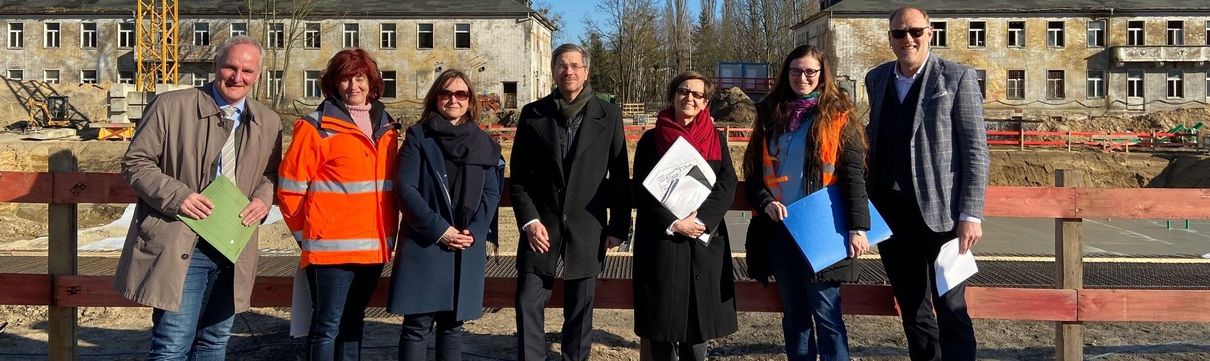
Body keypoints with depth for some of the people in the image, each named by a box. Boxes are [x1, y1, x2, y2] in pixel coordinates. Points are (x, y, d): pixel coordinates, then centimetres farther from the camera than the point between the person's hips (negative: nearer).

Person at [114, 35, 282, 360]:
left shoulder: (269, 123, 9)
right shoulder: (171, 106, -4)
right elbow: (135, 162, -2)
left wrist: (263, 198, -3)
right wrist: (177, 196, -17)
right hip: (179, 246, -4)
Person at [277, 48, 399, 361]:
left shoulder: (386, 127, 13)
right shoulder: (317, 127, -6)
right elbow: (291, 187, -6)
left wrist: (386, 234, 12)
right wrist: (307, 234, -1)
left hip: (373, 247, 6)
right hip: (331, 247, -6)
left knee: (352, 323, 16)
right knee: (328, 326, -1)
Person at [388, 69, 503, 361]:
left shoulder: (483, 144, 12)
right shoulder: (418, 136, 2)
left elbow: (492, 193, 6)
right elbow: (406, 189, -7)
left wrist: (474, 231, -10)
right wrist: (439, 229, -14)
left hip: (468, 247, 3)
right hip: (424, 244, -3)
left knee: (452, 322, 10)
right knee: (418, 323, -4)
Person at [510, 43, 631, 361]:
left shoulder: (608, 115, 2)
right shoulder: (533, 114, 3)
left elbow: (619, 176, 3)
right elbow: (518, 176, 2)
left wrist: (619, 226, 1)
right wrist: (529, 220, -8)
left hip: (587, 227, 0)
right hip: (541, 224, 1)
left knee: (580, 307, 8)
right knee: (529, 302, 0)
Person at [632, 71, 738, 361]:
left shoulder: (717, 139, 9)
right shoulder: (651, 139, 3)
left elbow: (727, 186, -1)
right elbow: (642, 189, -3)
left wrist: (700, 220, -15)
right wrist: (674, 224, -14)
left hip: (705, 242, 2)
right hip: (662, 240, -1)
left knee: (697, 315, 3)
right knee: (662, 315, 0)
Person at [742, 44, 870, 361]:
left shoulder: (838, 116, 0)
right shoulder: (771, 114, 11)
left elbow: (854, 174, -6)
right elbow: (753, 170, 12)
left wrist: (858, 227, -15)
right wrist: (765, 202, -7)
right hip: (780, 227, 4)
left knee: (825, 311, -4)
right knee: (793, 311, 11)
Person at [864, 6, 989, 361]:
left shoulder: (957, 78, -3)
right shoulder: (876, 79, 11)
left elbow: (976, 151, -6)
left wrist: (971, 214, -13)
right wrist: (867, 201, 10)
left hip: (939, 211, -4)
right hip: (890, 213, 5)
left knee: (950, 309, 1)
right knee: (912, 309, 14)